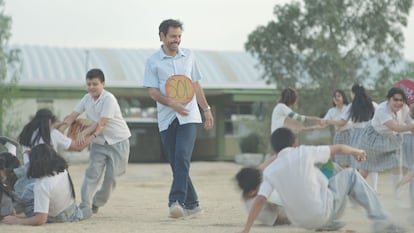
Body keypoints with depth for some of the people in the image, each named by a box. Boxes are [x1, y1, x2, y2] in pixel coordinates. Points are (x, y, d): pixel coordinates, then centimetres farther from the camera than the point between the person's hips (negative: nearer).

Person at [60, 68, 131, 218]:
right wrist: (60, 129, -20)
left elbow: (102, 123, -25)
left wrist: (84, 133, -32)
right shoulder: (87, 99, 1)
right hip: (99, 142, 5)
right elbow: (72, 116, -4)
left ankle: (96, 204, 13)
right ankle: (85, 206, -11)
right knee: (92, 173, -7)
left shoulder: (108, 99, -18)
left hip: (118, 141, -5)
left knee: (111, 175, -3)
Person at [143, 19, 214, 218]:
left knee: (182, 158, -18)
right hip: (166, 119, 0)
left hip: (188, 116, 0)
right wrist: (171, 103, -20)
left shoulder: (188, 56, 13)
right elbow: (152, 91, -4)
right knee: (175, 164, 3)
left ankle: (176, 202, -23)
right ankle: (191, 204, 13)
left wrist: (206, 109, 15)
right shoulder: (153, 61, 3)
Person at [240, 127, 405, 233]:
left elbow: (259, 201, -8)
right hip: (323, 212, -4)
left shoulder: (269, 171, 2)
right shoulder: (305, 152, -3)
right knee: (350, 175, 15)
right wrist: (356, 151, 29)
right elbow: (338, 149, 9)